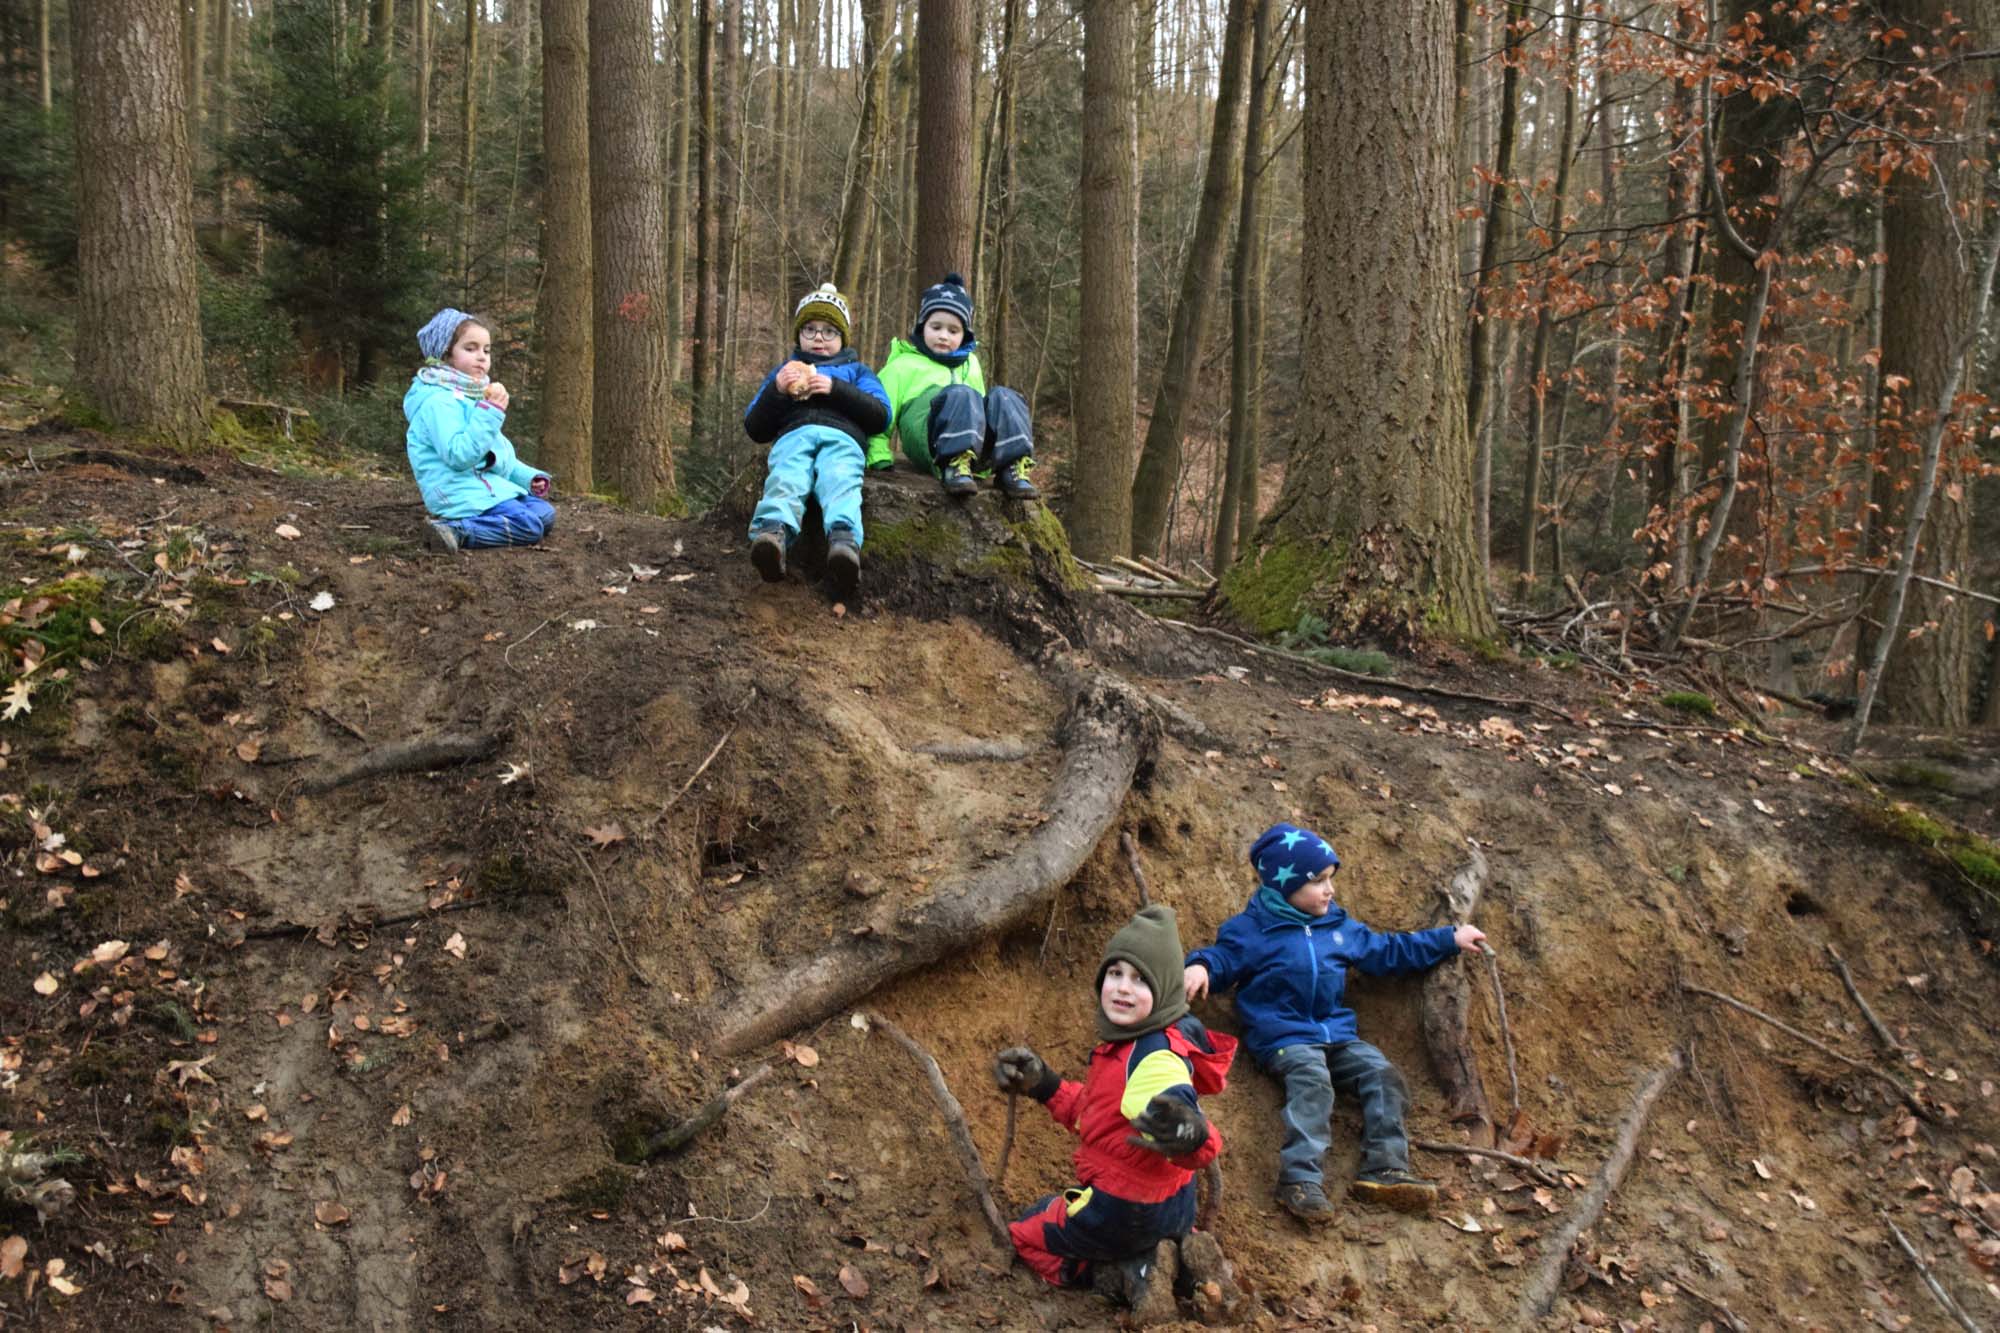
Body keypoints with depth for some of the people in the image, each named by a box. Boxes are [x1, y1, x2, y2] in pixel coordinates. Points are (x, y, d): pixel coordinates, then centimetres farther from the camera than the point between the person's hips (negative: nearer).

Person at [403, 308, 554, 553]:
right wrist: (490, 412, -26)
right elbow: (459, 455, -26)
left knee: (545, 514, 6)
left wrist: (529, 477, 15)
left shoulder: (468, 397, 21)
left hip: (490, 485, 10)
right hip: (461, 493, -10)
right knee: (528, 526, -23)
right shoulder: (439, 402, -14)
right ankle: (455, 532, -26)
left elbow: (498, 454, 28)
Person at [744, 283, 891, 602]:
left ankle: (844, 539, -65)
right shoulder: (783, 370, 41)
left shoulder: (855, 370, 37)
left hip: (842, 436, -1)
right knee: (785, 480, -37)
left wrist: (836, 388, 4)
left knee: (840, 484, -37)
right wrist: (776, 391, 9)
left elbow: (881, 417, 16)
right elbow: (755, 430, 27)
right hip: (792, 435, 1)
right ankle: (774, 531, -65)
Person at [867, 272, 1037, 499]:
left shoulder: (970, 364, 32)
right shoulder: (903, 365, 19)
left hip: (978, 444, 4)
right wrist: (879, 457, -2)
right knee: (960, 394, -32)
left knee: (1001, 397, -22)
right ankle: (954, 465, -48)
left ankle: (1012, 467, -36)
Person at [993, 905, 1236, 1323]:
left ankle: (1134, 1275, -1)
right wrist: (1041, 1084, 10)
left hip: (1125, 1212, -8)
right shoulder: (1132, 1042, -1)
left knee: (1027, 1234, 17)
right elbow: (1092, 1112, 11)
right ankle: (1173, 1249, 10)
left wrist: (1192, 1135, -67)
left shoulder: (1156, 1060, -30)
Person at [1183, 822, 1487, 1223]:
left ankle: (1385, 1171, -15)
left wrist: (1450, 939, 25)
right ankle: (1299, 1179, -43)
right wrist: (1200, 967, -27)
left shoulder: (1339, 927, 17)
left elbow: (1386, 952, 25)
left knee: (1380, 1073, -14)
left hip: (1337, 1033, 6)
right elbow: (1223, 958, -1)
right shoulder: (1251, 930, 1)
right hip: (1282, 1035, -6)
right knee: (1311, 1079, -33)